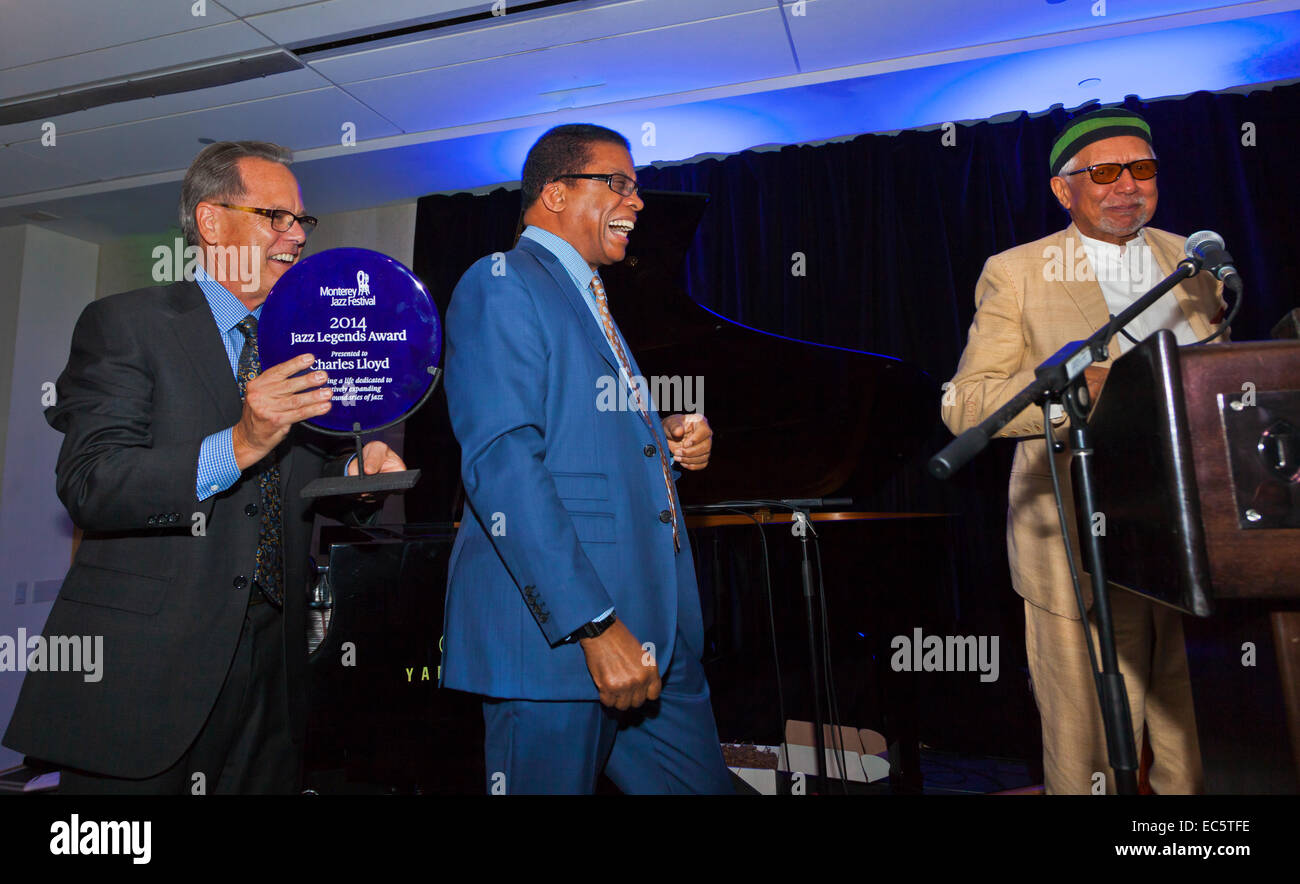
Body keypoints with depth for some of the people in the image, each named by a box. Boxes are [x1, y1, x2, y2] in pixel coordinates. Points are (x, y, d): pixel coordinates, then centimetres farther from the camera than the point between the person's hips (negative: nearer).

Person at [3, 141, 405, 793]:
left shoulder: (302, 346, 12)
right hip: (142, 668, -4)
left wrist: (357, 470, -9)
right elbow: (87, 485, -15)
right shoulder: (123, 324, -3)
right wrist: (237, 445, -28)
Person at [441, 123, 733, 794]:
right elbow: (503, 461, -19)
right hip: (556, 635, -9)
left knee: (704, 782, 14)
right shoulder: (500, 285, -7)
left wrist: (668, 445, 6)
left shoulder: (590, 302, 22)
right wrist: (596, 624, -23)